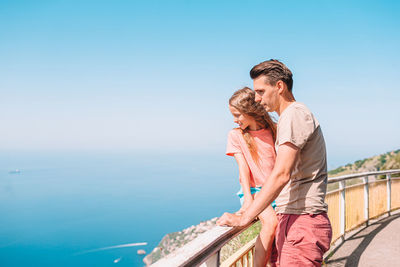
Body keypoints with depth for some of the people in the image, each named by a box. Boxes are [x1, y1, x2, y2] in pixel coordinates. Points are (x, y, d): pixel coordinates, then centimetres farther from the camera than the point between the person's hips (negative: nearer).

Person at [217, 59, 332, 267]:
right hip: (288, 219, 9)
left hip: (303, 222, -9)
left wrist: (244, 217, -20)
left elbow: (281, 175, -21)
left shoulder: (295, 114, -12)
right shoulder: (288, 118, 21)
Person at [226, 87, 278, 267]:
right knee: (271, 222, -28)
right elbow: (243, 169, -5)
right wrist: (248, 200, -17)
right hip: (253, 190, -2)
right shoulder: (235, 135, 4)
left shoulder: (274, 130, 8)